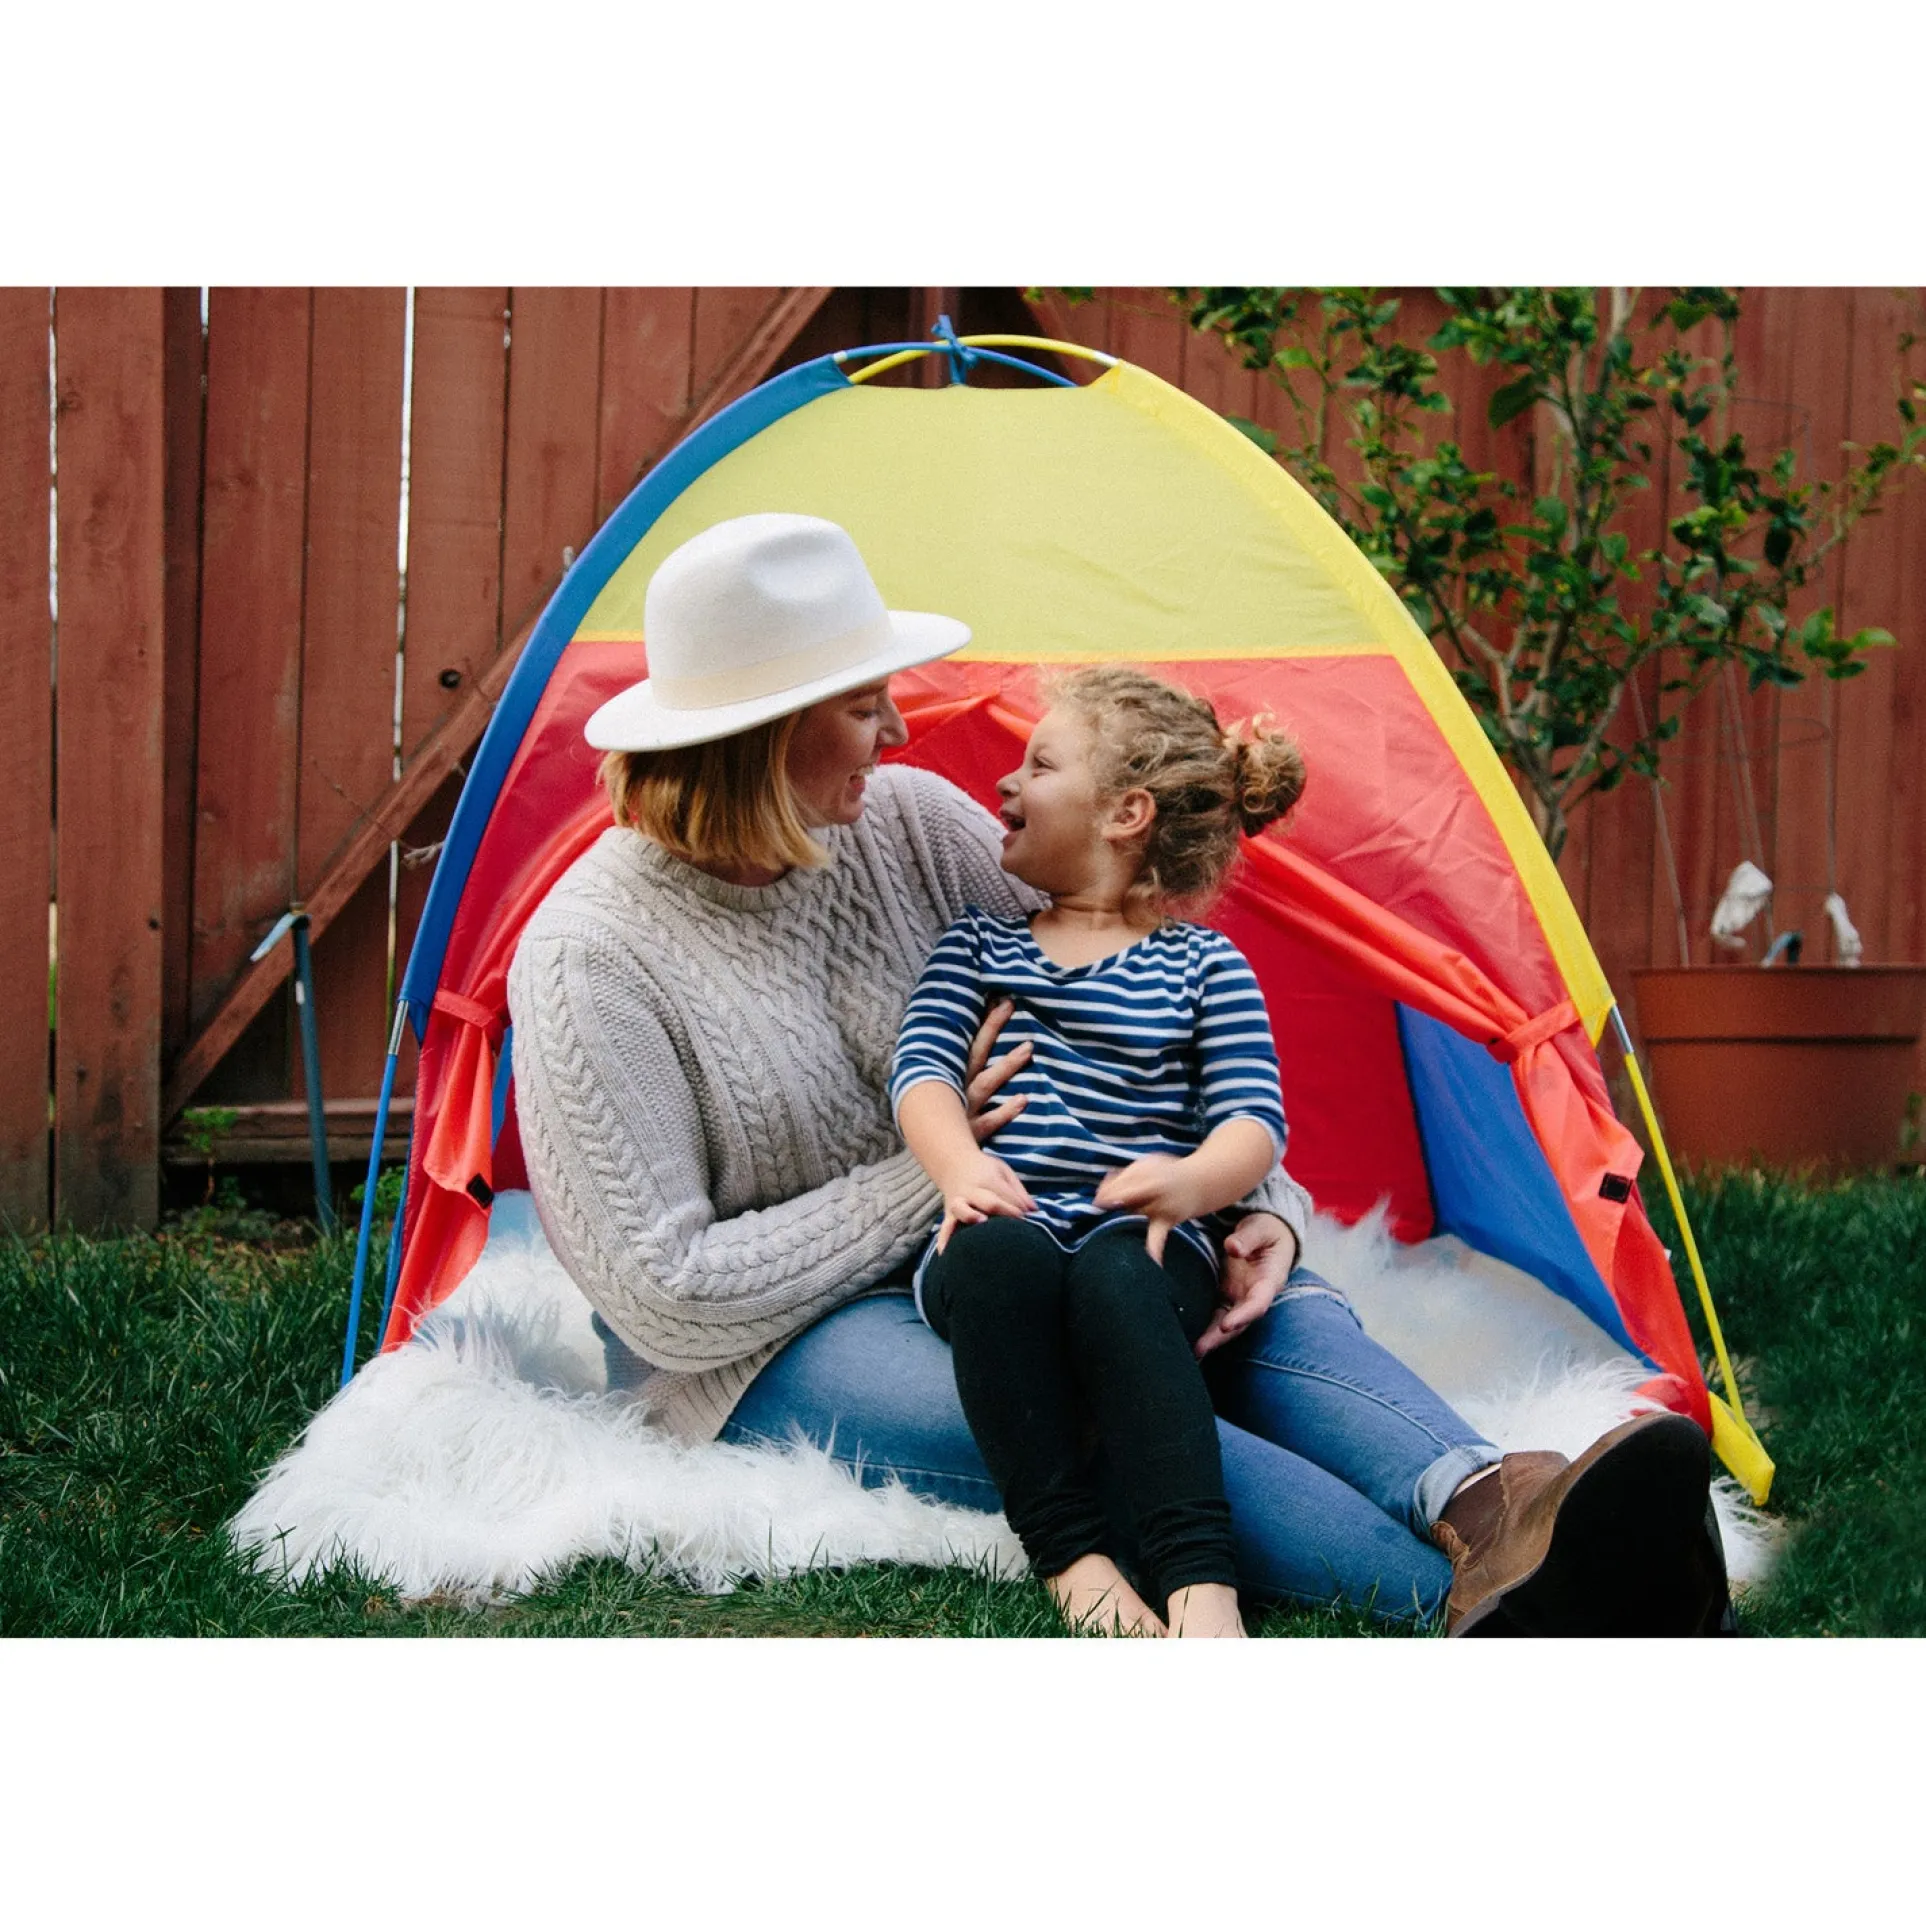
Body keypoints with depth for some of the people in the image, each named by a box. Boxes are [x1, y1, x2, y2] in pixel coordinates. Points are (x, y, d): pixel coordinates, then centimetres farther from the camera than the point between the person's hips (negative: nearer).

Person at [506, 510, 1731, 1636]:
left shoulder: (913, 824, 0)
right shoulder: (594, 958, -17)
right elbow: (666, 1301, -19)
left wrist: (1260, 1202, -12)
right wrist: (930, 1174, -16)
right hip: (763, 1362, -6)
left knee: (1264, 1303, -23)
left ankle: (1488, 1507, -52)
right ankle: (1474, 1594, -53)